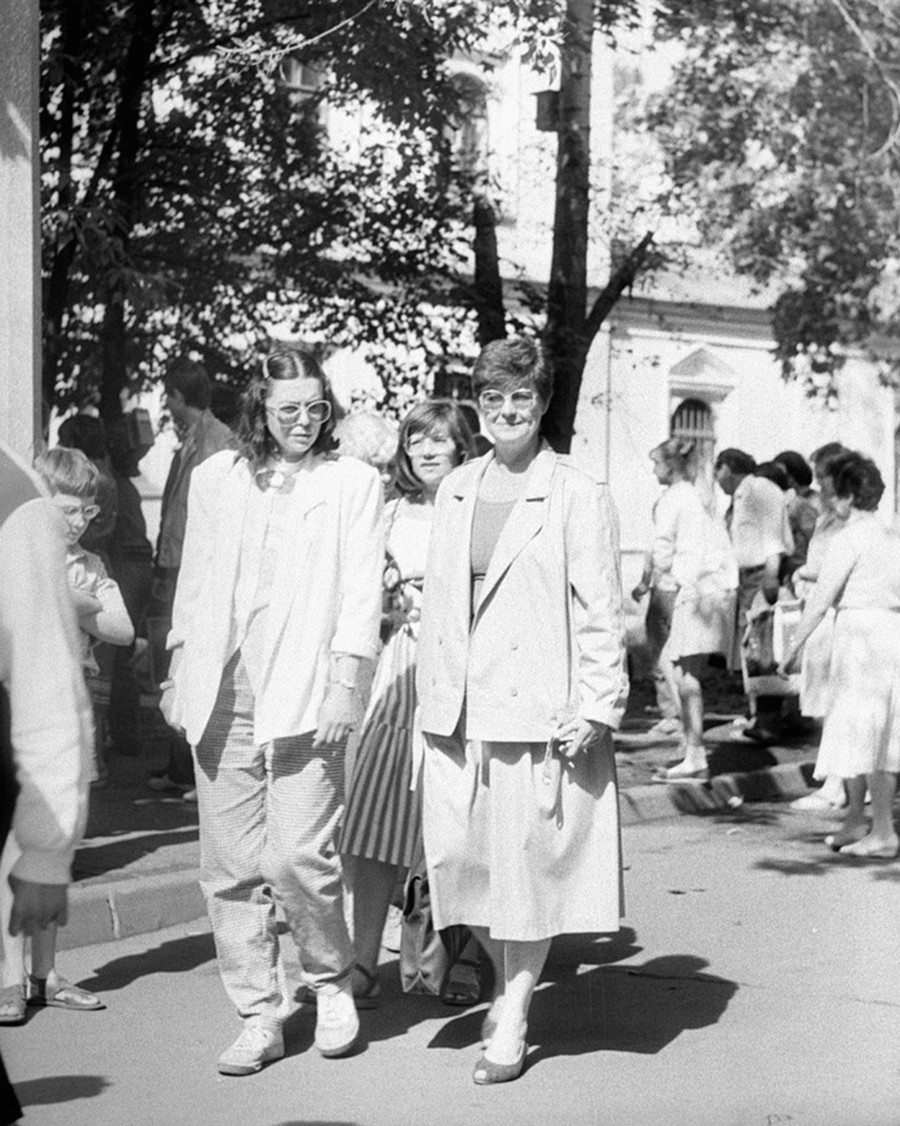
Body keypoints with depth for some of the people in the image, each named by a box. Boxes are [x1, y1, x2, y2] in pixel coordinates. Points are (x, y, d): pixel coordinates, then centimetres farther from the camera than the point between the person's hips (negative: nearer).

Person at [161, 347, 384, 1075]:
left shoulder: (353, 482, 6)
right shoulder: (216, 478, 15)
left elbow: (361, 590, 0)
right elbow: (194, 580, 18)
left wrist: (344, 685, -9)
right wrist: (179, 673, 13)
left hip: (304, 690, -3)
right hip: (221, 692, 4)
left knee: (298, 857, -11)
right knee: (230, 865, 3)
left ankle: (332, 982, 15)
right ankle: (260, 1017, 13)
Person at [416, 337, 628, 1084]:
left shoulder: (578, 497, -4)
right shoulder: (455, 491, 13)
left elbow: (601, 612, -6)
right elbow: (437, 598, 15)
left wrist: (595, 707, -12)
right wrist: (433, 696, 10)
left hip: (540, 711, -5)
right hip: (461, 712, 5)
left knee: (530, 858, 1)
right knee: (456, 852, 3)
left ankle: (514, 1020, 15)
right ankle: (507, 982, 29)